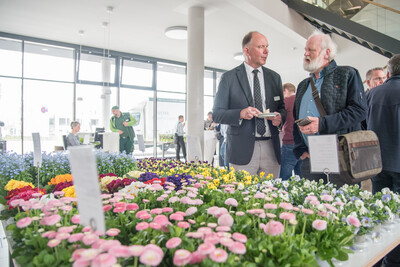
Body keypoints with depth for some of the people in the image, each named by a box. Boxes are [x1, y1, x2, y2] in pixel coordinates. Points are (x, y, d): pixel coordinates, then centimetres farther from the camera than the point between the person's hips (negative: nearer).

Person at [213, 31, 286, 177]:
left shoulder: (274, 77, 14)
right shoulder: (229, 77, 1)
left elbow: (282, 108, 19)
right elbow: (216, 114, -2)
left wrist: (280, 116, -5)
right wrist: (240, 114, -19)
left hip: (271, 149, 4)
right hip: (242, 149, -4)